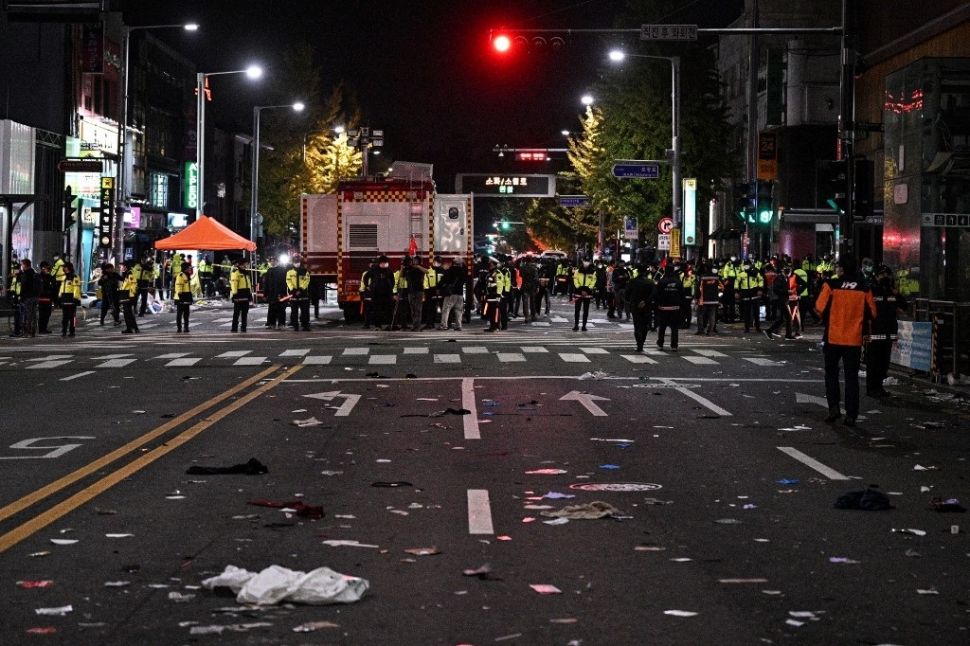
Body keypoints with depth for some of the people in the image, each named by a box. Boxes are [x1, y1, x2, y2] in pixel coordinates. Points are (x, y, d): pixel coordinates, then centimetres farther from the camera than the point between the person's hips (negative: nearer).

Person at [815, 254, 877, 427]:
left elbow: (820, 308, -11)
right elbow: (872, 313, 2)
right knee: (851, 377, 7)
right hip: (854, 339, 2)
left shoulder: (831, 285, -9)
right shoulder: (864, 289, -1)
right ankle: (851, 415, 3)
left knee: (831, 373, 14)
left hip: (833, 337, -2)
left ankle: (834, 408, 3)